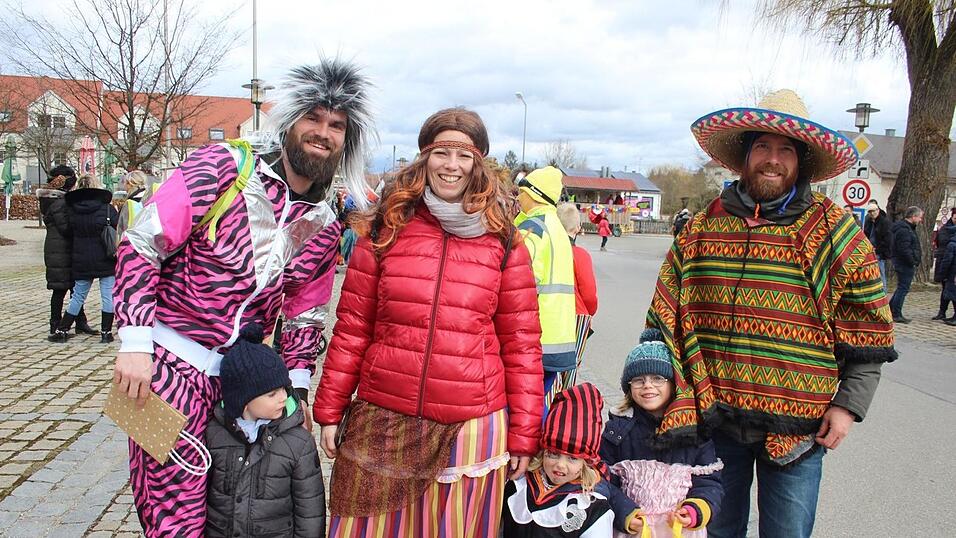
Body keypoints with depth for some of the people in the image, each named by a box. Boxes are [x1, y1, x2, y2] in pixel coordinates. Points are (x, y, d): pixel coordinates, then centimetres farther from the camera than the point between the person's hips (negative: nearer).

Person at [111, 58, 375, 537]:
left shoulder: (325, 229, 5)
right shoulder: (223, 167, -10)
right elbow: (141, 245, -12)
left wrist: (298, 388, 8)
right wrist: (135, 343, -18)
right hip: (169, 360, -5)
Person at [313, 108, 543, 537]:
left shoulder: (503, 243, 2)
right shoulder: (386, 230, 3)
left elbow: (521, 343, 3)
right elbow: (352, 328, 6)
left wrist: (523, 435, 2)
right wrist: (330, 410, 5)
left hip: (471, 425, 0)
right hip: (383, 420, 1)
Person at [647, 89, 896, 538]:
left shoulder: (834, 232, -2)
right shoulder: (701, 231, 3)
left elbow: (869, 329, 1)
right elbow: (664, 321, 6)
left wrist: (849, 404, -5)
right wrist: (672, 403, 2)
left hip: (796, 428, -2)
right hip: (714, 417, 2)